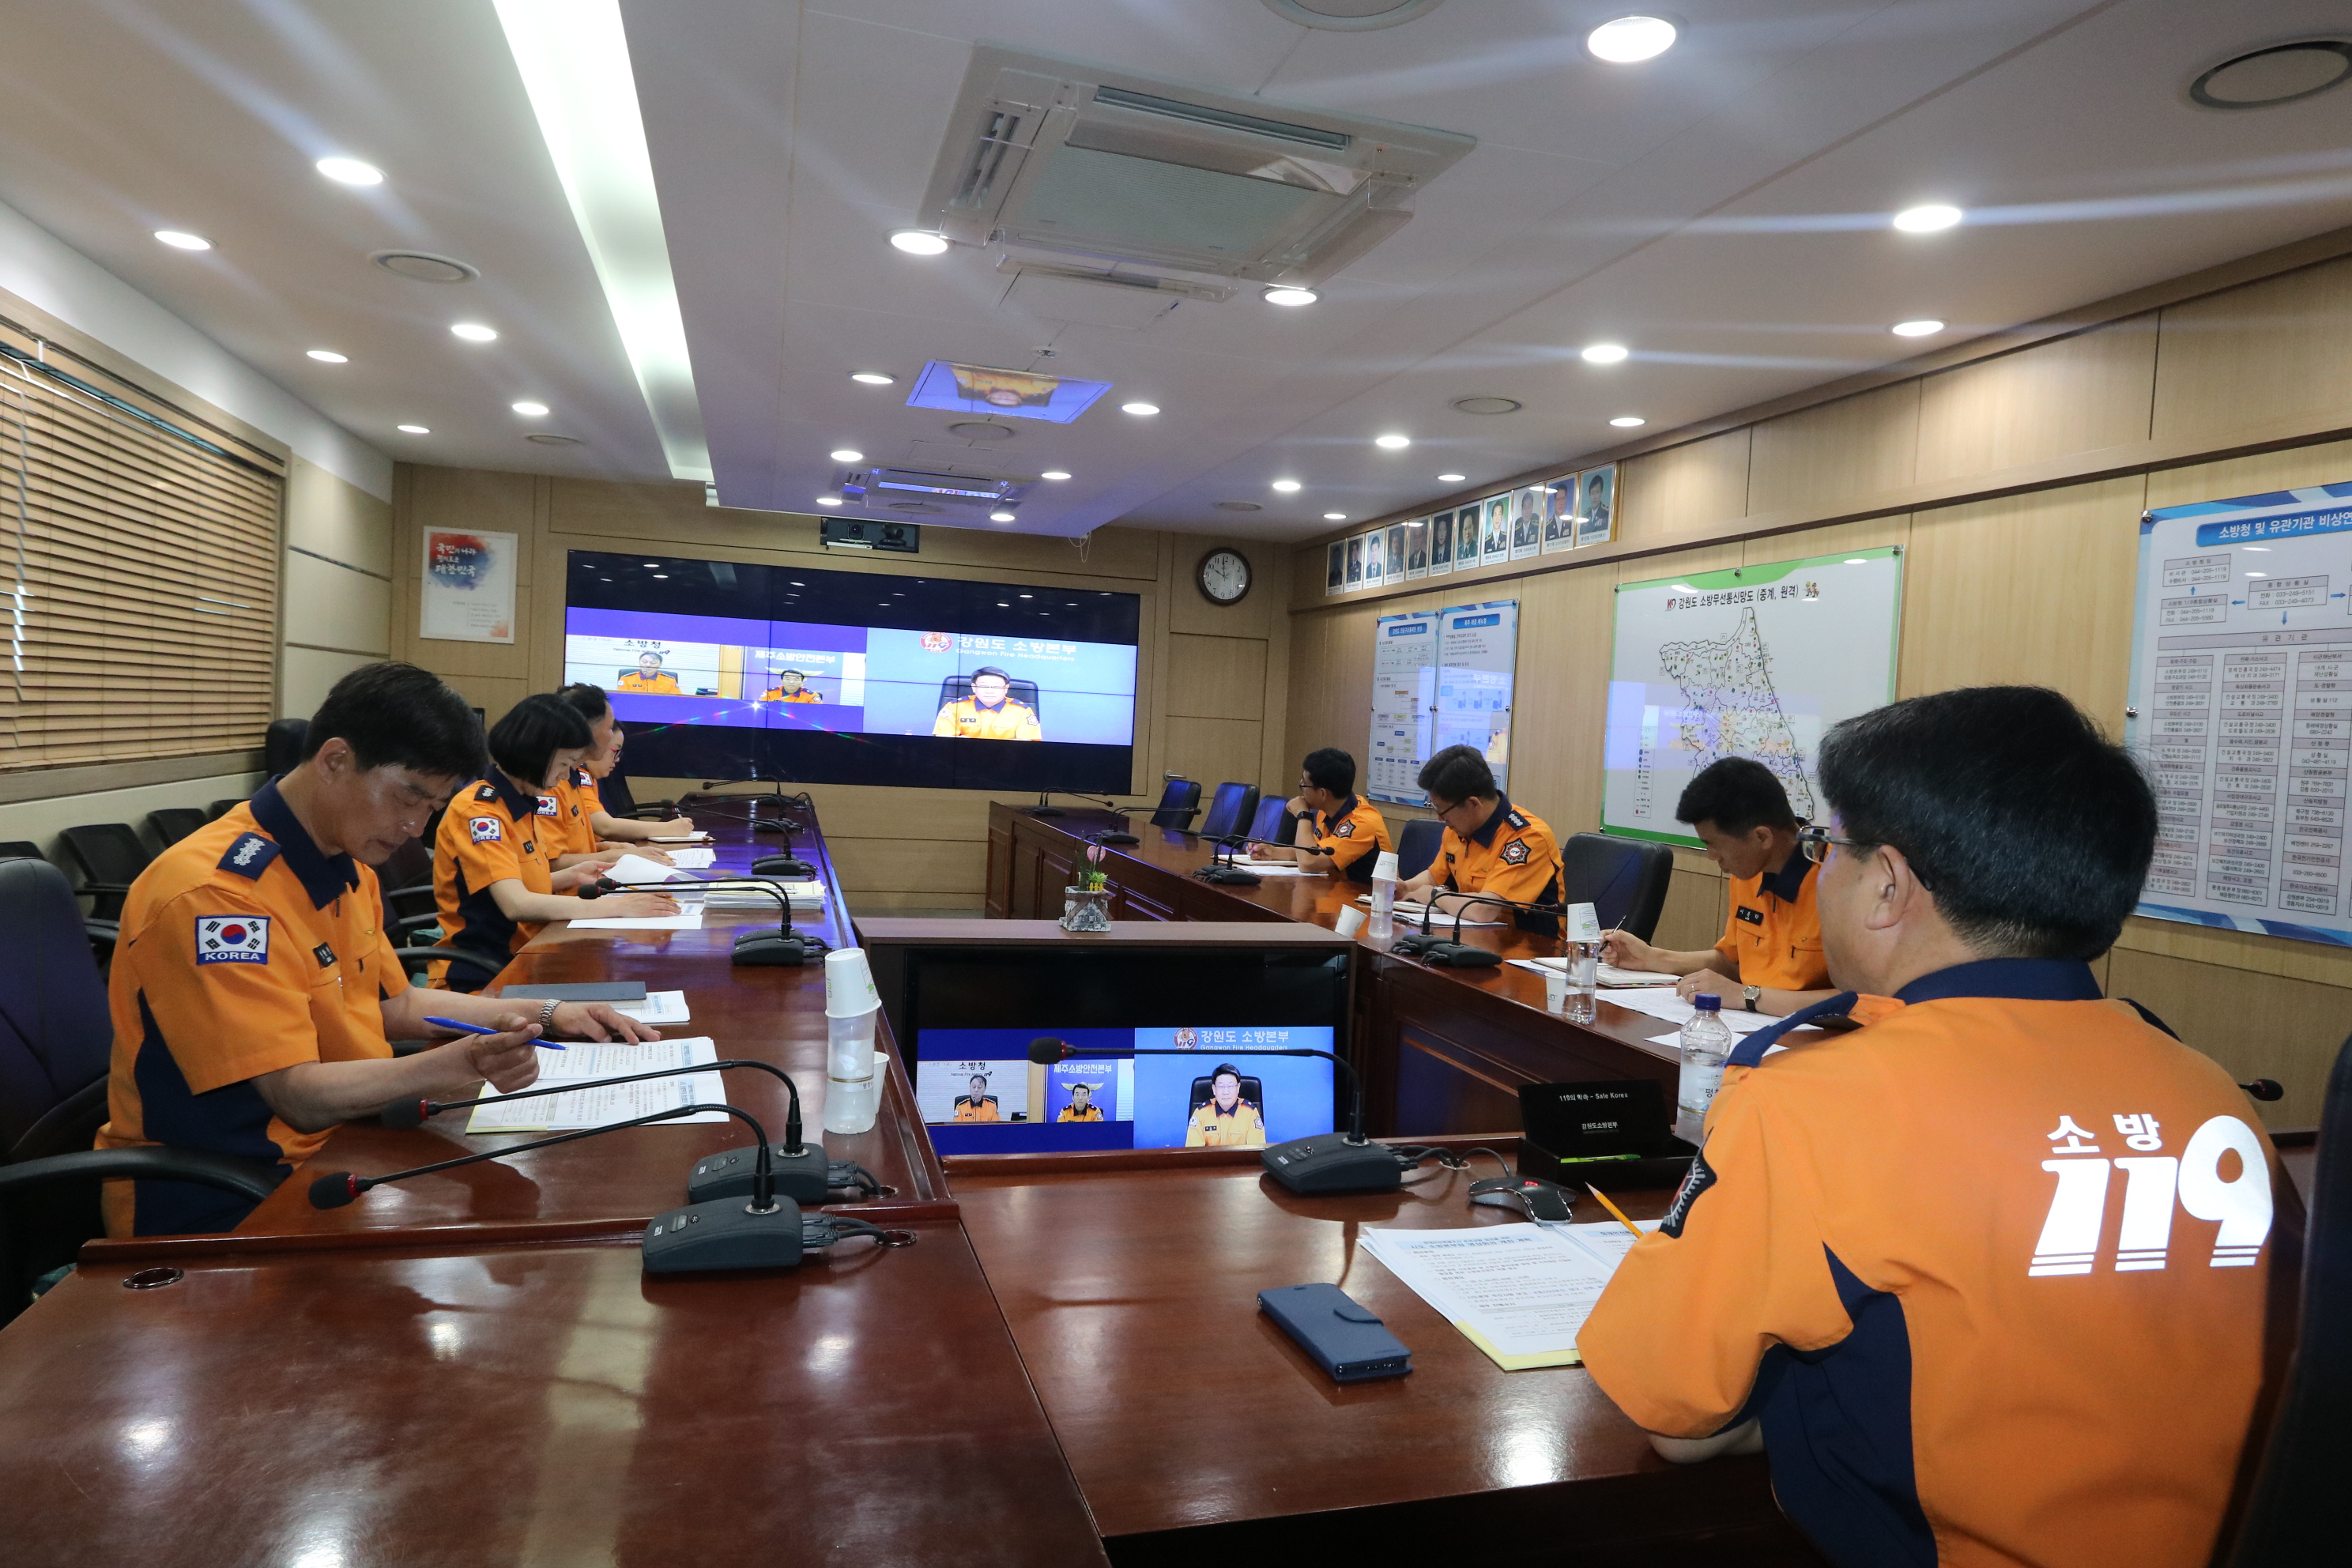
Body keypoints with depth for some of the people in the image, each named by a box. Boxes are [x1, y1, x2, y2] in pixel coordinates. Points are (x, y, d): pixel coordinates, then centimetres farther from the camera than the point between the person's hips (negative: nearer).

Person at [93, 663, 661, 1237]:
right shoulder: (215, 893, -22)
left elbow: (394, 1004, 19)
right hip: (218, 1207, -9)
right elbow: (299, 1095, -24)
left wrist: (548, 1015, 9)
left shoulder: (348, 870, 9)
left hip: (331, 1149, 9)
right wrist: (459, 1066, -38)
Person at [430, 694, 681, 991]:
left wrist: (571, 877, 5)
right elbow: (515, 905, -25)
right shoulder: (477, 810, -15)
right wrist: (614, 906, -24)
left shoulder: (523, 804, 10)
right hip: (478, 976, -8)